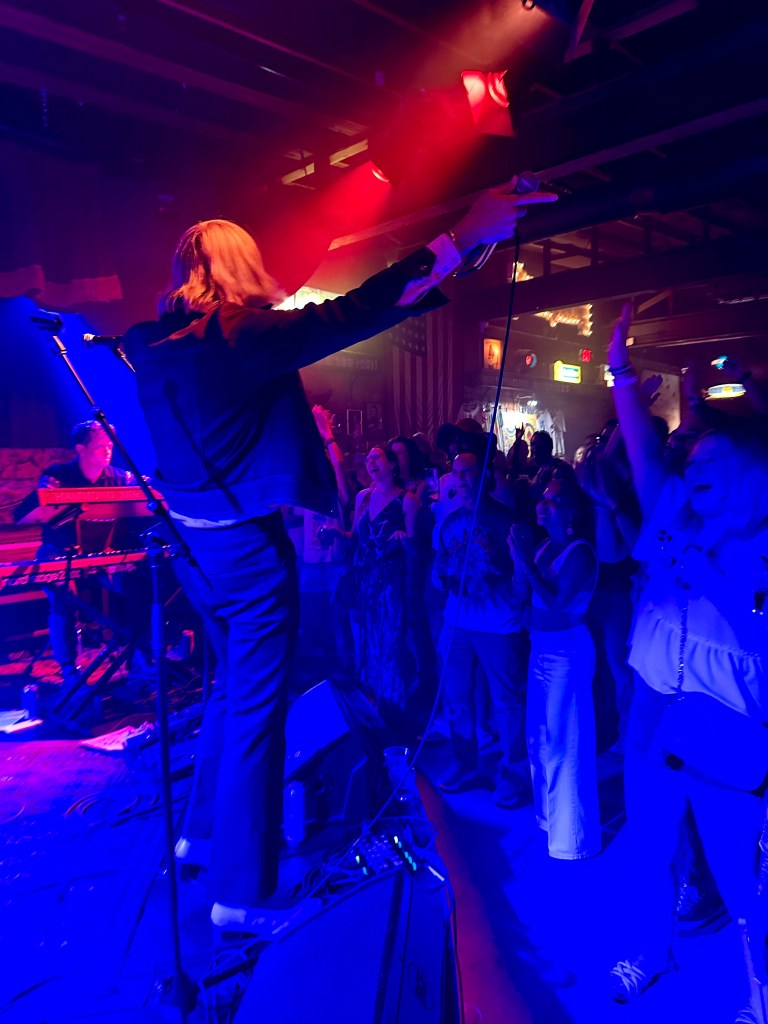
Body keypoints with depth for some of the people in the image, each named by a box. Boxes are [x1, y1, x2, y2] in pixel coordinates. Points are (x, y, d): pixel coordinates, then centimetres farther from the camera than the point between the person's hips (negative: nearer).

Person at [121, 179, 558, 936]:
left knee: (232, 689, 25)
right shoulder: (242, 336, -19)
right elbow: (345, 316, -22)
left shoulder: (152, 344, 5)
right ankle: (242, 892, 20)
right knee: (255, 713, 4)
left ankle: (204, 831, 42)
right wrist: (459, 240, -19)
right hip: (246, 546, -8)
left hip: (192, 543, 9)